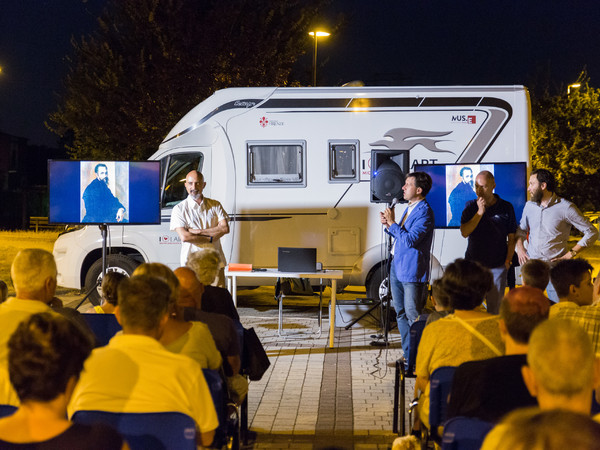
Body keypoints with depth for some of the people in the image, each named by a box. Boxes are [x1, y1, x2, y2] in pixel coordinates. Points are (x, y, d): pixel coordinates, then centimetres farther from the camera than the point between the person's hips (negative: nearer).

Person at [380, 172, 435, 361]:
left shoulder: (424, 213, -16)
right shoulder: (410, 208, 14)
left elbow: (409, 239, -25)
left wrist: (392, 223, -16)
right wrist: (389, 225, 6)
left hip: (412, 270, -10)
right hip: (397, 266, 10)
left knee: (413, 315, -6)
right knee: (401, 313, 14)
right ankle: (408, 356, 22)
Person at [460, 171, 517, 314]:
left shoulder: (506, 207, 1)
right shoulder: (471, 206, 4)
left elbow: (511, 238, 5)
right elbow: (464, 232, -7)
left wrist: (507, 261, -4)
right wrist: (479, 212, -14)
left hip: (497, 266, -1)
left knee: (495, 307, 2)